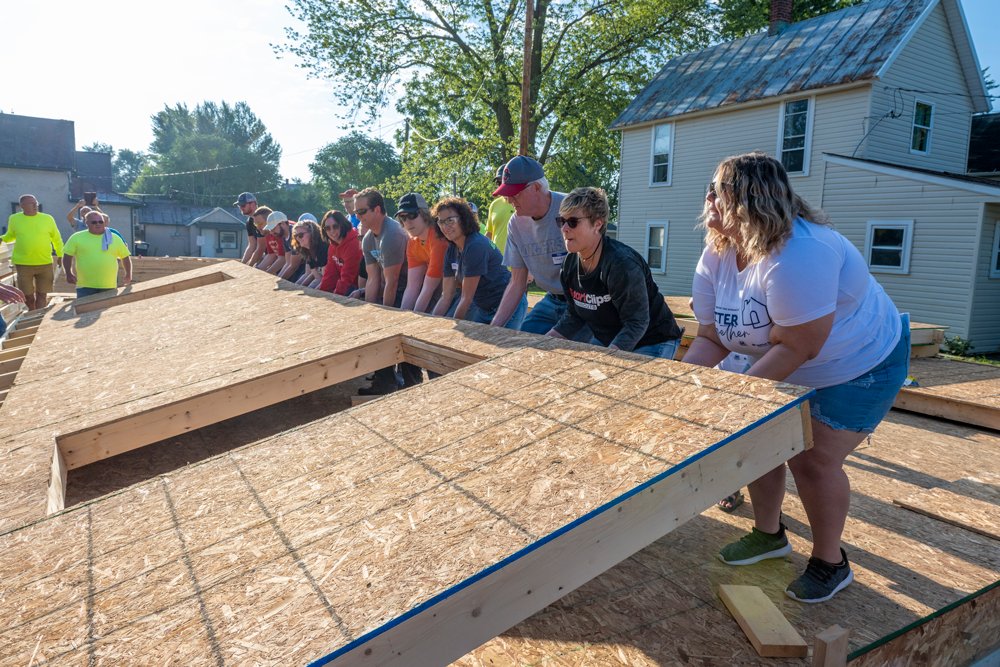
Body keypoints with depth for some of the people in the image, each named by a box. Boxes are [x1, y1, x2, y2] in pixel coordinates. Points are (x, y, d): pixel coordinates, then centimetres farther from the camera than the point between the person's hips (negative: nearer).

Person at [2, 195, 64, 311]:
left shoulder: (48, 219, 4)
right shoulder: (14, 219, 5)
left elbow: (57, 239, 11)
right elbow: (10, 235, 21)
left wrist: (61, 256, 10)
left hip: (45, 264, 0)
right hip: (23, 264, 0)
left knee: (42, 295, 0)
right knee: (28, 296, 3)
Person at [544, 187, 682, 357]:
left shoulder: (622, 264, -29)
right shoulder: (569, 264, -4)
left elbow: (637, 323, -27)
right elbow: (574, 316, 6)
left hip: (652, 343, -7)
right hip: (609, 343, 7)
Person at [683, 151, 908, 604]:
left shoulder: (797, 255, -35)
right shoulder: (716, 259, -8)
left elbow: (796, 348, -33)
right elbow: (710, 340, -8)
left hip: (859, 367, -7)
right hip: (787, 371, 7)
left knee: (813, 461, -9)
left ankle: (830, 563, 16)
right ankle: (769, 533, 29)